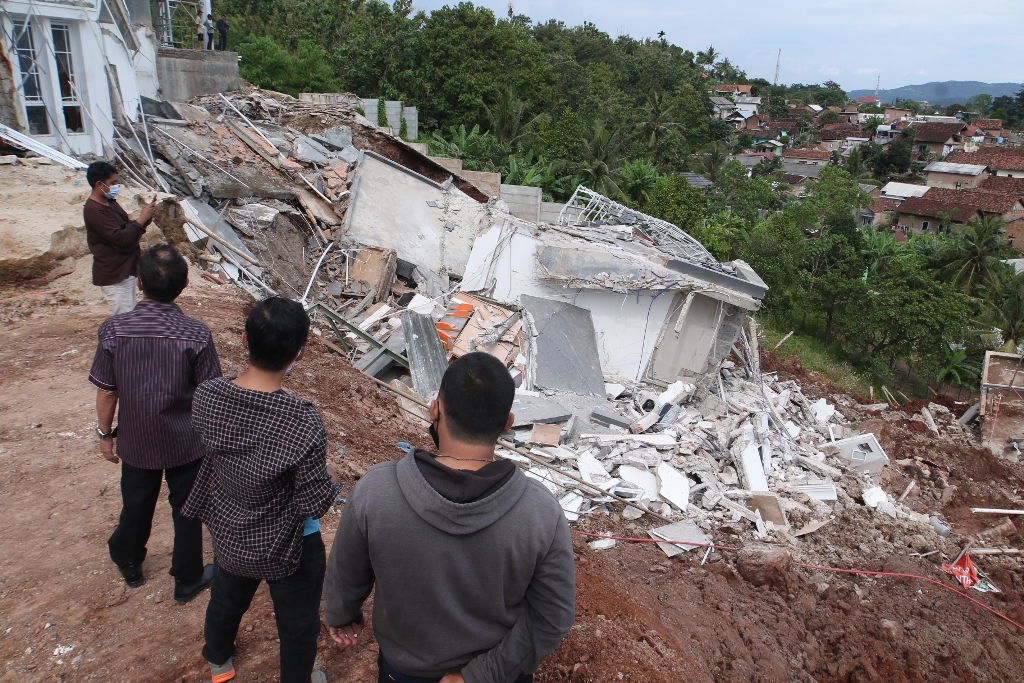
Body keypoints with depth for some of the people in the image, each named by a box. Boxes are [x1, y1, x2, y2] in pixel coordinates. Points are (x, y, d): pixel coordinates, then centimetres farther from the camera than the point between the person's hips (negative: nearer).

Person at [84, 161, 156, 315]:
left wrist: (144, 217, -2)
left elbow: (128, 229, 16)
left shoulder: (109, 203, 10)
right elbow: (120, 238, -25)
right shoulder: (94, 210, -20)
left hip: (125, 270, 10)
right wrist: (141, 219, -19)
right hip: (114, 275, -10)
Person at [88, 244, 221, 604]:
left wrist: (105, 433, 9)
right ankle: (187, 580, 34)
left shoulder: (113, 330, -17)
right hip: (186, 443, -2)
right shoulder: (196, 334, -23)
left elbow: (106, 392, -8)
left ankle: (129, 563, 51)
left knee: (135, 505, 26)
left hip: (136, 441, 2)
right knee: (186, 511, 17)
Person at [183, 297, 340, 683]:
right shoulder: (303, 423, -37)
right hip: (286, 548, -5)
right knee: (298, 626, 24)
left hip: (227, 533, 6)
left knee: (226, 602, 35)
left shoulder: (206, 396, -22)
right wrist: (330, 481, -6)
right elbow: (314, 504, -26)